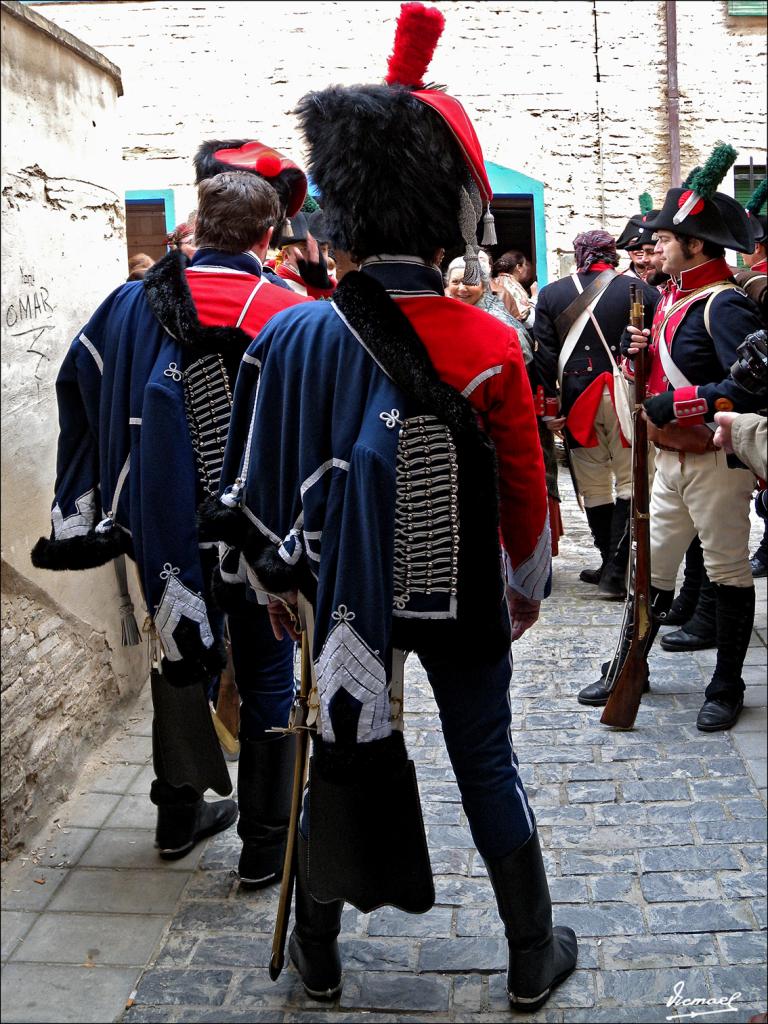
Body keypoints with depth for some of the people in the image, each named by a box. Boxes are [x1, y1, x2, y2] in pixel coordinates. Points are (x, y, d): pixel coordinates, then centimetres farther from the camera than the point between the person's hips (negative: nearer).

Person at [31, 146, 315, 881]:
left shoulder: (136, 302, 0)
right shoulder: (286, 316, -15)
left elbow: (78, 384, 10)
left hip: (168, 527, 5)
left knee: (184, 659, 22)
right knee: (265, 676, 10)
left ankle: (179, 815, 37)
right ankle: (265, 842, 19)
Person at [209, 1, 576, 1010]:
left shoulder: (293, 337, -11)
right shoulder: (489, 346, -16)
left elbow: (262, 481, -3)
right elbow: (524, 488, -7)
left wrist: (279, 580, 13)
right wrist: (530, 584, 10)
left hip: (349, 599, 2)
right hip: (465, 606, -1)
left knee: (339, 760, 16)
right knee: (488, 767, 13)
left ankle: (318, 955, 34)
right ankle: (533, 959, 29)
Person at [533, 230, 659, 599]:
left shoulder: (550, 294, 4)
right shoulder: (640, 290, 1)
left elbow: (544, 357, -1)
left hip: (577, 400, 2)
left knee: (594, 488, 12)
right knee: (629, 484, 4)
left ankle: (611, 565, 20)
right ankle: (615, 573, -3)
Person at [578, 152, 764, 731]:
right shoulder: (671, 297, 11)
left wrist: (680, 402, -27)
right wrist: (640, 353, -2)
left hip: (716, 462, -8)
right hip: (671, 459, 8)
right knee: (653, 568, 14)